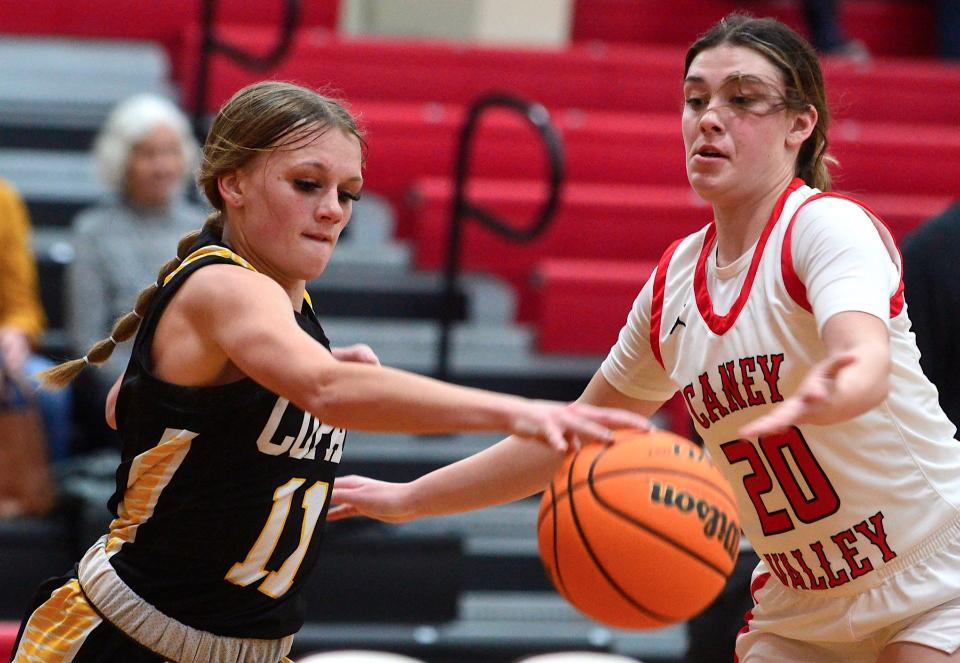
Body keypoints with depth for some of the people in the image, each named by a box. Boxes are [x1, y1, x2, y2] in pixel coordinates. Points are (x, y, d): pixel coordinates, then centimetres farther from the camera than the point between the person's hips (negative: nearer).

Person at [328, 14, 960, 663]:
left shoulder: (830, 225, -16)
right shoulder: (673, 280, 3)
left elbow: (869, 361, -37)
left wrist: (821, 397, -61)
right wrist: (410, 499, 16)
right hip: (799, 609, 6)